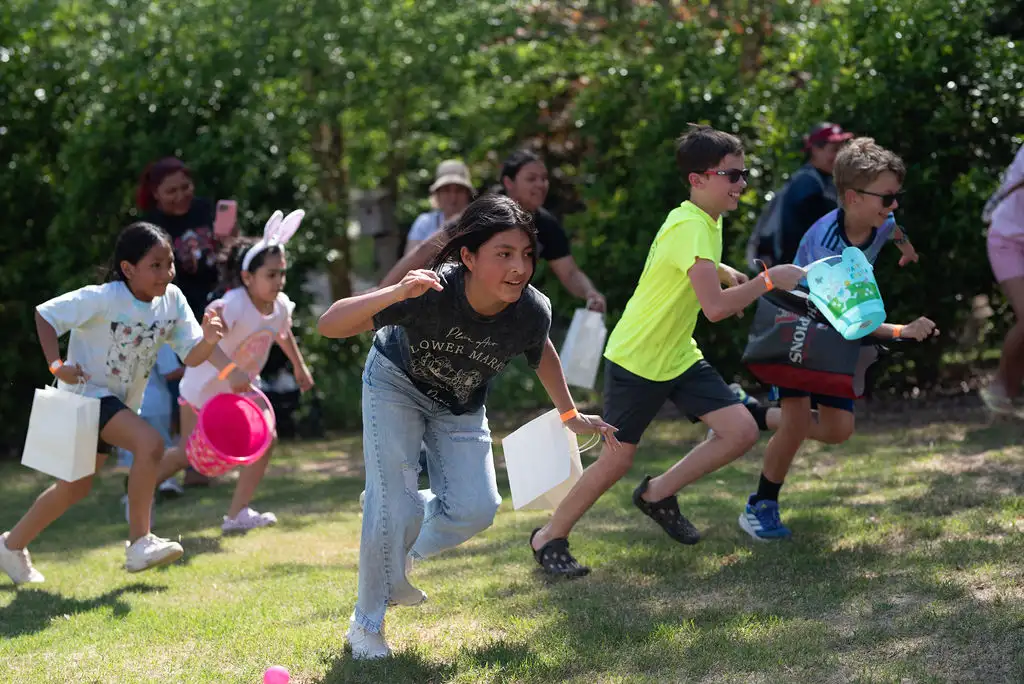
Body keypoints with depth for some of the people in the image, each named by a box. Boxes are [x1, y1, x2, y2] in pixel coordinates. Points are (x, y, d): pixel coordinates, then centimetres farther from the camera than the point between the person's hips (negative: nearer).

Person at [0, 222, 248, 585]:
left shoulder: (172, 300, -7)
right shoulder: (103, 299, -23)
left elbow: (191, 355, -10)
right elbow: (44, 314, -18)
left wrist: (208, 341, -31)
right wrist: (56, 365, -27)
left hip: (119, 402, 8)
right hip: (88, 392, -8)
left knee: (75, 487, 16)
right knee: (150, 443, -28)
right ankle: (139, 542, -18)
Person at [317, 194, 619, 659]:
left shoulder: (531, 312, -27)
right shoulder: (433, 294, -39)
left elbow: (542, 353, 0)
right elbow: (329, 325, -43)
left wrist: (570, 415, 10)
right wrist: (395, 294, -58)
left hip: (460, 406, 4)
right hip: (396, 382, -4)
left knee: (476, 509, -9)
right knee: (397, 508, -14)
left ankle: (396, 559, 21)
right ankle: (366, 626, 7)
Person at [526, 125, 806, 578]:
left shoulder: (705, 222, 5)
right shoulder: (690, 227, -25)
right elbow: (716, 307, -35)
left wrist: (728, 274, 11)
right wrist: (769, 280, -25)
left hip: (679, 355, 9)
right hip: (635, 359, -9)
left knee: (741, 431, -3)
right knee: (618, 459, 0)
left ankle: (658, 494, 14)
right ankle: (549, 538, 19)